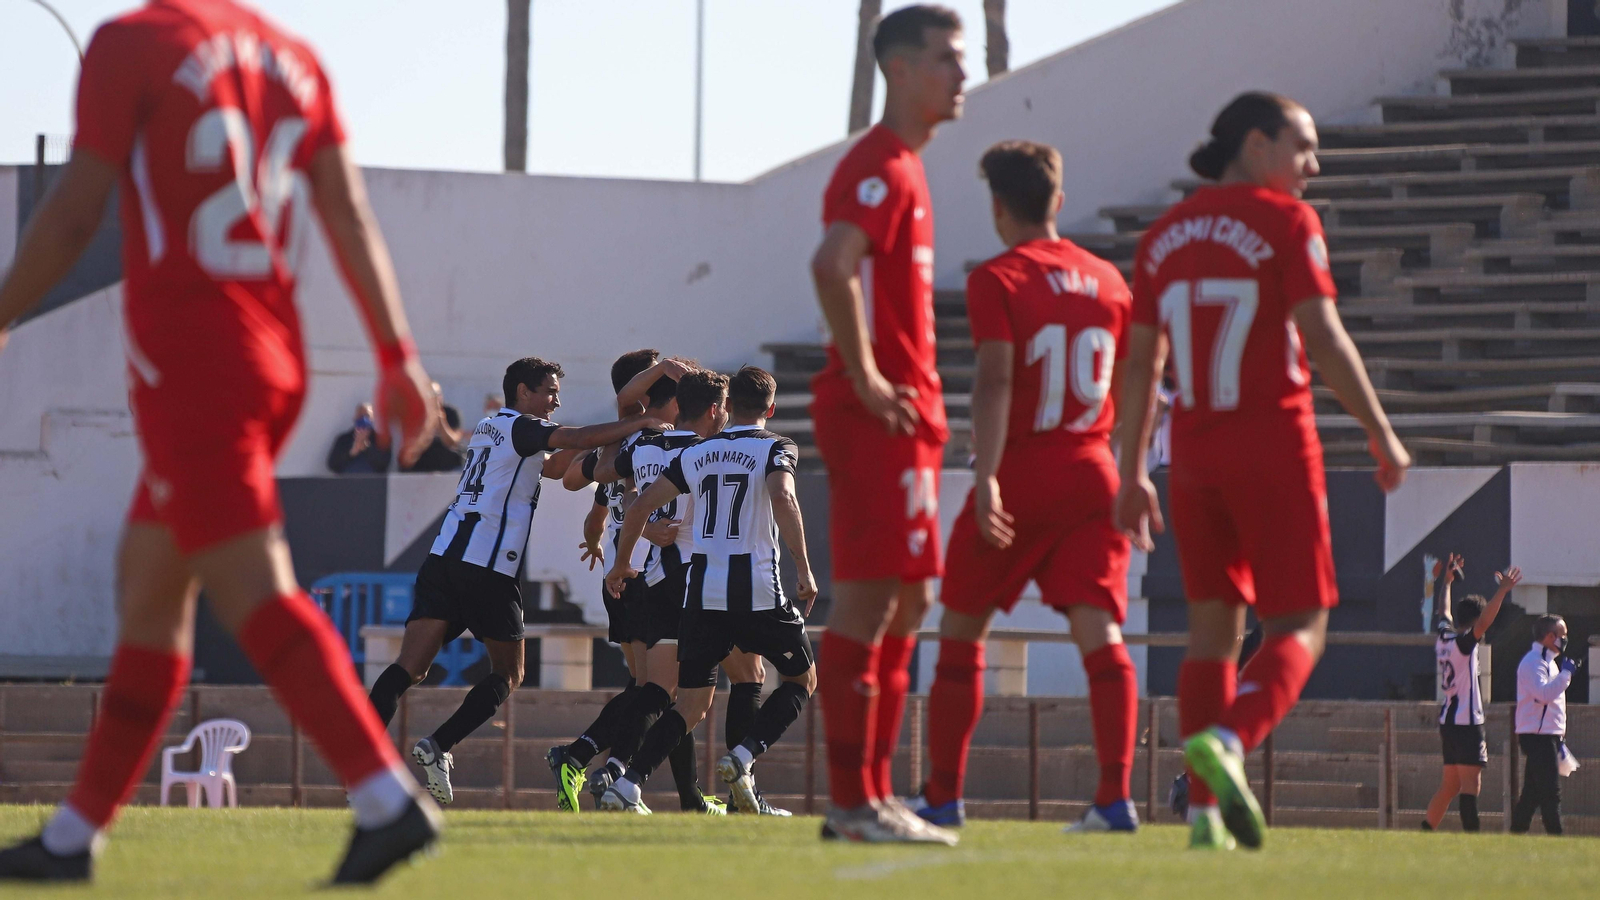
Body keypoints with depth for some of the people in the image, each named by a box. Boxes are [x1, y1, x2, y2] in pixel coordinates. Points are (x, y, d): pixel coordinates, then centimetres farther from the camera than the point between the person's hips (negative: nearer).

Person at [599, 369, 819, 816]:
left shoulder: (695, 454, 13)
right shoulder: (775, 448, 0)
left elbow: (640, 507, 9)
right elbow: (783, 500, -20)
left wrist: (621, 563, 24)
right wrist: (804, 570, -16)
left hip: (702, 594, 4)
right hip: (758, 592, -4)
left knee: (691, 704, 10)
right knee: (803, 679, 17)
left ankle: (626, 786, -8)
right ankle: (743, 757, -6)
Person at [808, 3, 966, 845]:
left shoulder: (901, 167, 19)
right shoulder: (881, 168, -12)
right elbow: (831, 265, -28)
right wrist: (866, 379, -23)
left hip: (903, 413, 10)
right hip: (878, 417, -10)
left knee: (905, 600, 12)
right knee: (870, 600, -9)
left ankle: (870, 795, 15)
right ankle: (853, 801, -9)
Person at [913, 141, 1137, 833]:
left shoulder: (997, 280, -5)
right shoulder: (1109, 281, 10)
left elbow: (995, 381, -17)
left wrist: (985, 480, -24)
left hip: (1019, 473, -4)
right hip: (1092, 473, 4)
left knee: (962, 632, 10)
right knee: (1100, 634, -5)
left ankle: (943, 794, 15)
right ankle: (1115, 795, -20)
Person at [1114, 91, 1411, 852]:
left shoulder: (1166, 234, 11)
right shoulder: (1284, 220, -6)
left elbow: (1140, 362, 11)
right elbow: (1324, 339, -12)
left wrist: (1132, 473, 15)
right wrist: (1382, 436, -5)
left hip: (1194, 453, 6)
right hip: (1274, 446, -5)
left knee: (1213, 625, 10)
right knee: (1299, 626, 0)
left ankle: (1204, 810, 1)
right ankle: (1226, 740, -27)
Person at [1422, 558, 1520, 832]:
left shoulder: (1444, 638, 11)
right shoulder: (1463, 642, -12)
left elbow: (1444, 614, 30)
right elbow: (1484, 623, -30)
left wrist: (1446, 581, 43)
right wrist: (1502, 591, -38)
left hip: (1447, 720, 9)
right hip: (1466, 722, -9)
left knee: (1449, 786, 15)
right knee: (1470, 785, -12)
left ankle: (1425, 833, 16)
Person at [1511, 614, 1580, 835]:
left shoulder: (1549, 662, 20)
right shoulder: (1533, 662, -12)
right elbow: (1543, 694, -27)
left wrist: (1559, 739, 23)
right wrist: (1566, 672, -21)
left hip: (1547, 736, 10)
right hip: (1538, 737, -10)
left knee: (1532, 792, 12)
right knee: (1551, 792, -12)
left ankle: (1516, 835, 15)